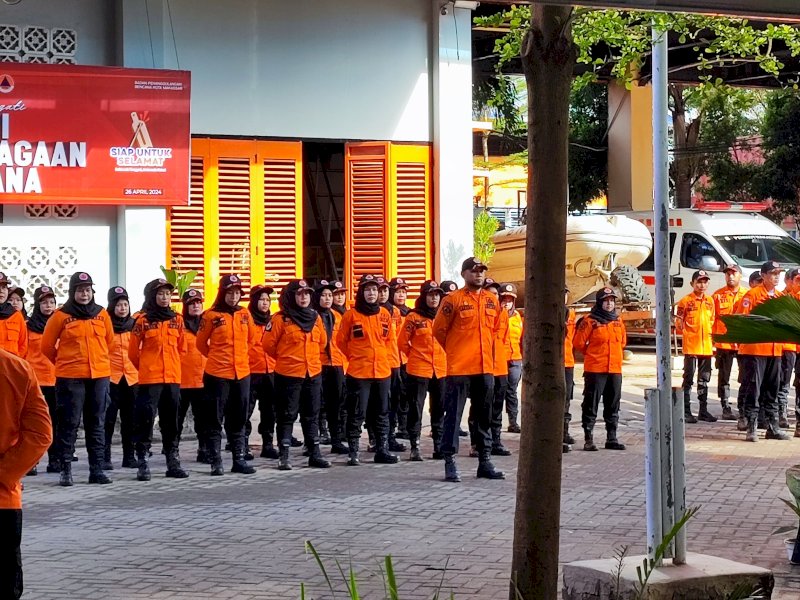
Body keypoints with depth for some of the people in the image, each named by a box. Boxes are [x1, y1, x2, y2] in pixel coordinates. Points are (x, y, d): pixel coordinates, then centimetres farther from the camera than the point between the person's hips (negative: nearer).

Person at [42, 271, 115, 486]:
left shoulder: (102, 314, 7)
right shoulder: (61, 316, -4)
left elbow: (109, 341, 21)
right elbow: (47, 345, 4)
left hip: (99, 376, 4)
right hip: (70, 378, -4)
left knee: (97, 424, 7)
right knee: (69, 424, -2)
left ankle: (96, 469, 13)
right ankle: (65, 470, 4)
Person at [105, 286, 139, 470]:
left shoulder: (135, 324, 8)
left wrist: (141, 371, 9)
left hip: (132, 377, 4)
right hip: (110, 377, -4)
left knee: (130, 419, 8)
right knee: (108, 418, -5)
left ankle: (129, 456, 15)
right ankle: (105, 457, -1)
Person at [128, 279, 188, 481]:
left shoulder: (177, 319, 8)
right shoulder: (143, 320, -4)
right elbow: (133, 352, 2)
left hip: (173, 378, 4)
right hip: (149, 380, -4)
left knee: (171, 422, 9)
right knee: (145, 421, -5)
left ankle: (173, 463, 15)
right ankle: (142, 464, -1)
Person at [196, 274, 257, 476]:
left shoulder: (245, 315, 7)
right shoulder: (211, 316, -6)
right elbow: (201, 343, 4)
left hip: (242, 374, 4)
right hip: (218, 375, -4)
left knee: (239, 419, 10)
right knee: (216, 419, 1)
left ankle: (239, 459, 17)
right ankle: (216, 462, 5)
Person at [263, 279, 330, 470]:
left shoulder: (315, 317, 7)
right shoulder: (281, 318, -9)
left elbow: (322, 342, 19)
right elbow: (268, 344, -5)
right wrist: (284, 358, 8)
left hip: (313, 374, 5)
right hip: (288, 375, -5)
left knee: (312, 416, 11)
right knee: (287, 416, 1)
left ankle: (315, 454, 17)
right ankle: (284, 456, 6)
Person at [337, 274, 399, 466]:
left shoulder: (384, 313, 6)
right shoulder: (351, 315, -6)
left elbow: (391, 339, 16)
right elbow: (341, 341, 3)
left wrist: (382, 356, 9)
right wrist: (355, 357, 8)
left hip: (382, 371, 4)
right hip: (358, 372, -4)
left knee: (382, 413, 10)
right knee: (357, 414, -3)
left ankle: (382, 450, 19)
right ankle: (352, 452, 3)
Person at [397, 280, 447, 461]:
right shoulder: (414, 317, -5)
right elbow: (402, 342, 0)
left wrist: (443, 357, 10)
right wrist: (414, 355, 7)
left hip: (440, 370, 4)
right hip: (418, 370, -4)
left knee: (439, 410, 9)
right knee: (416, 409, -1)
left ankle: (439, 446, 17)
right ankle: (415, 447, 3)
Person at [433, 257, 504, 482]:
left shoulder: (492, 301, 10)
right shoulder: (453, 300, -7)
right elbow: (439, 330, -1)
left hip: (485, 368, 5)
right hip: (459, 369, -5)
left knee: (484, 416, 11)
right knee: (453, 414, -2)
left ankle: (485, 461, 18)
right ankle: (450, 461, 2)